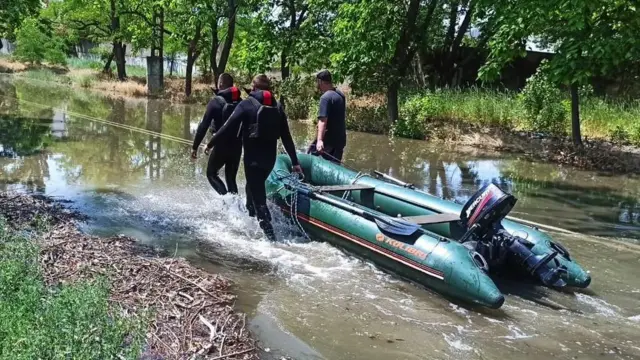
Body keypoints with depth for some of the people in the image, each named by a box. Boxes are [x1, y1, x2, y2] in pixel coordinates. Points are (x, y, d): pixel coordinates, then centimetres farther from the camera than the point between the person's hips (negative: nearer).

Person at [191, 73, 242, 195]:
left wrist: (195, 146, -7)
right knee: (231, 178, 17)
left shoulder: (216, 101, -8)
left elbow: (204, 125, -11)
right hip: (237, 146, 4)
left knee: (211, 173, 11)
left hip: (222, 145, -4)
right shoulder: (240, 102, 5)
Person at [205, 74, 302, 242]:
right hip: (270, 157, 5)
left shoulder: (247, 104, -5)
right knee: (255, 187, 29)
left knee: (258, 197, -4)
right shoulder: (277, 107, 8)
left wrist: (211, 144, 3)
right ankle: (250, 216, 43)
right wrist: (295, 161, 10)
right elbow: (286, 137, 7)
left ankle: (270, 236, -14)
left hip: (253, 157, -5)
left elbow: (228, 127, -9)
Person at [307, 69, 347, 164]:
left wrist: (320, 140, -35)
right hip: (340, 139, 8)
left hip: (328, 139, -8)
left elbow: (323, 120, -27)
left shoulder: (325, 97, -16)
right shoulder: (341, 95, 10)